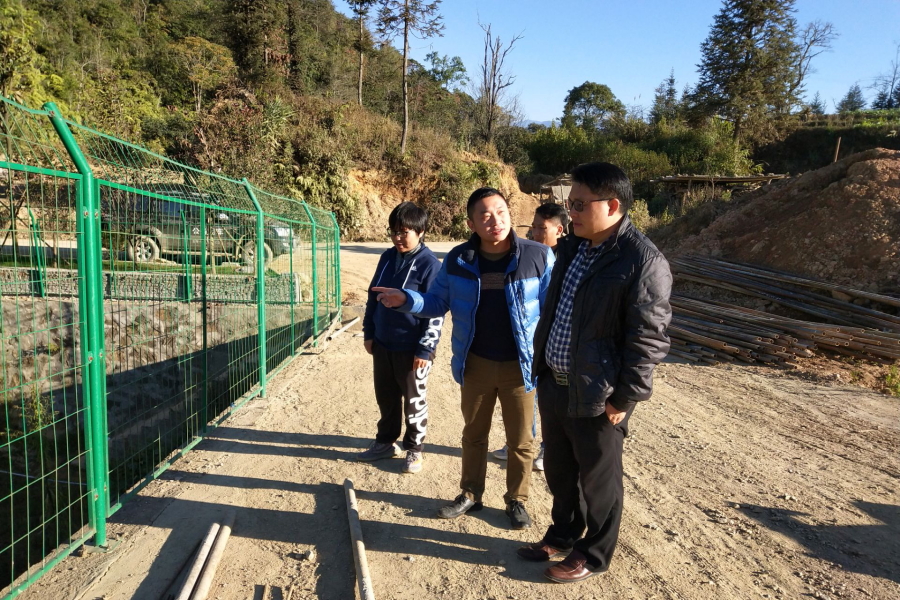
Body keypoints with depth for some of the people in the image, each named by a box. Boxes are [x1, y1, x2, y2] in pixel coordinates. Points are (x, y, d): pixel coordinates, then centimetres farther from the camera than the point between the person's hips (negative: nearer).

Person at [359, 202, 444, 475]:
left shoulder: (429, 264, -15)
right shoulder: (387, 257, 5)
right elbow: (373, 296, 13)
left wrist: (425, 349, -16)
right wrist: (369, 333, 11)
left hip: (411, 349, -6)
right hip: (382, 343, 6)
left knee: (414, 401, 9)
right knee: (386, 397, 18)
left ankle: (414, 449, 26)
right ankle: (385, 442, 36)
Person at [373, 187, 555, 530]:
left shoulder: (538, 256, -13)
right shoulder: (458, 260, -5)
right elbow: (437, 303, 4)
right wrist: (406, 300, -15)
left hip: (520, 365, -2)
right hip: (475, 364, 3)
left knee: (520, 440, 13)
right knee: (473, 434, 20)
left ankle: (516, 500, 35)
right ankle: (470, 495, 40)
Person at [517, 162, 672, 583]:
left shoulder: (643, 261, -19)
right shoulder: (572, 247, 6)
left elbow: (648, 338, -18)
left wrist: (625, 397, -15)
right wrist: (542, 366, 16)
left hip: (595, 396, -7)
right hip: (553, 384, 8)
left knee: (598, 480, 13)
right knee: (558, 470, 23)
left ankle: (593, 555, 34)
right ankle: (562, 535, 45)